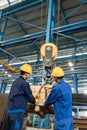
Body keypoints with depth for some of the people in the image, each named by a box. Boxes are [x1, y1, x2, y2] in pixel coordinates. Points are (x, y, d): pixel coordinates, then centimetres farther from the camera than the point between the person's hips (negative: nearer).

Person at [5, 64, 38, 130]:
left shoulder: (15, 82, 12)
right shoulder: (24, 83, -13)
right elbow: (30, 97, -5)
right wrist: (35, 101, 17)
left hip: (10, 110, 9)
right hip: (18, 111, -8)